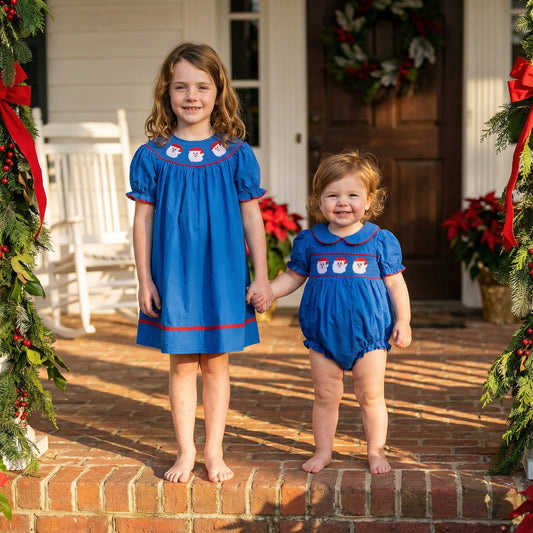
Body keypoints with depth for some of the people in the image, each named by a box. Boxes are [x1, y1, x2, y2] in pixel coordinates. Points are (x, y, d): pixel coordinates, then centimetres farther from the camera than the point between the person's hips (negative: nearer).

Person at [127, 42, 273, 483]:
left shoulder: (236, 155, 0)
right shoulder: (152, 156, -1)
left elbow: (252, 217, 2)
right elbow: (143, 220, 2)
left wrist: (261, 276, 0)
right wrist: (144, 279, -1)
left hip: (223, 275, 0)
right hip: (173, 276, 0)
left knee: (216, 363, 8)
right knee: (182, 363, 7)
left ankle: (214, 451, 22)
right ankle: (185, 451, 21)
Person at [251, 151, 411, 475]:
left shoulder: (381, 241, -2)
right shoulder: (309, 241, 2)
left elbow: (395, 283, 3)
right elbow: (293, 277, 10)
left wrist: (403, 320, -2)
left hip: (368, 333, -1)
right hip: (323, 334, 2)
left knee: (371, 396, 6)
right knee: (326, 395, 11)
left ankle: (376, 451, 21)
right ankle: (323, 450, 24)